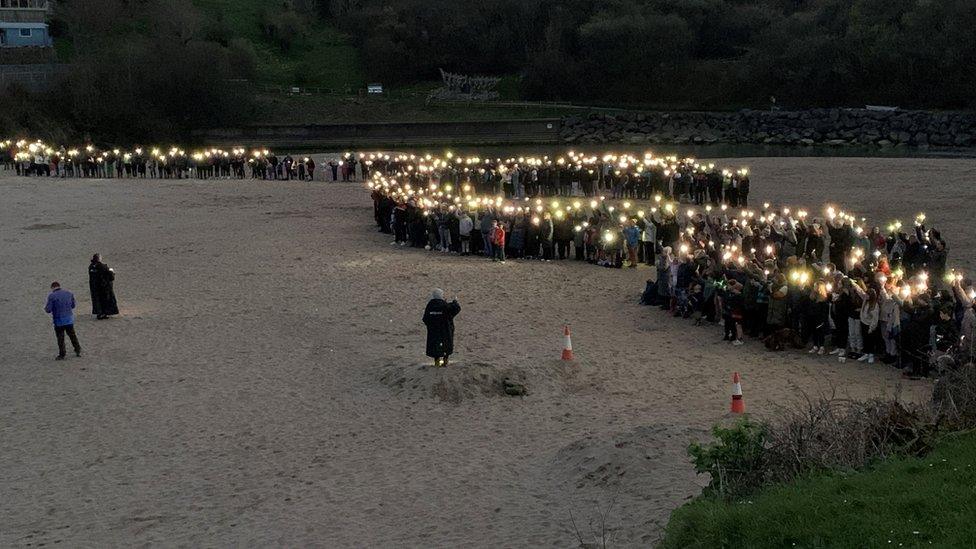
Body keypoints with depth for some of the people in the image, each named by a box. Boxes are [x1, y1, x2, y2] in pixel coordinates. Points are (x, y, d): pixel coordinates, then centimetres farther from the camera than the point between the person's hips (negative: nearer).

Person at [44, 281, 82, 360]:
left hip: (59, 321, -4)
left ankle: (62, 355, 14)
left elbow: (48, 310, -13)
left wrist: (45, 307, 9)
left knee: (60, 338, 8)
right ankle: (78, 351, 29)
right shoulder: (69, 293, 2)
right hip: (69, 319, 4)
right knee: (72, 335, 20)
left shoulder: (51, 296, -13)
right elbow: (73, 306, 12)